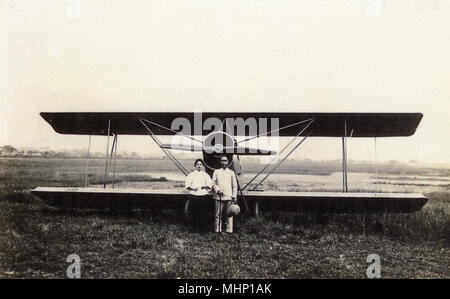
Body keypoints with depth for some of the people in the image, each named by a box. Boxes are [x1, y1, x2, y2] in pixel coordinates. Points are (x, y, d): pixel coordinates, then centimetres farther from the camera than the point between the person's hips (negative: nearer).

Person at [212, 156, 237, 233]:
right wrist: (217, 189, -10)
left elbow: (234, 185, 10)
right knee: (218, 214, 0)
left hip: (229, 197, 0)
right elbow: (213, 183, 9)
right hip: (219, 197, 0)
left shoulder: (231, 172, 11)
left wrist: (234, 196, 2)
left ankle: (229, 230, 3)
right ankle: (218, 230, 6)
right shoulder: (216, 172, 12)